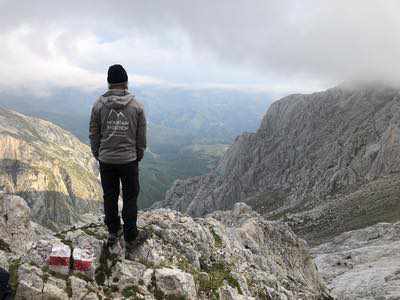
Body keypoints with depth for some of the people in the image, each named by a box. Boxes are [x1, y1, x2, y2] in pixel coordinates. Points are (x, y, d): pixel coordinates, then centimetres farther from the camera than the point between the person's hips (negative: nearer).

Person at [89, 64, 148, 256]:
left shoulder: (99, 105, -4)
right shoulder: (136, 106, -6)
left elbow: (93, 135, 2)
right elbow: (141, 138, -1)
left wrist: (98, 155, 15)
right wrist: (138, 156, 13)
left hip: (106, 160, 2)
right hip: (129, 160, -1)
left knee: (110, 197, 14)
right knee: (130, 198, 8)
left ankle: (113, 233, 28)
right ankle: (131, 238, 17)